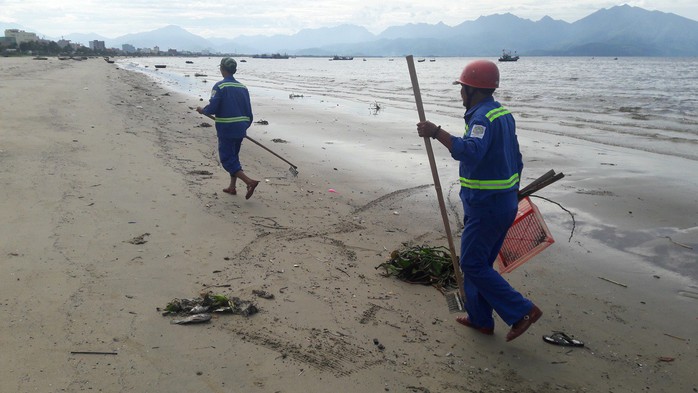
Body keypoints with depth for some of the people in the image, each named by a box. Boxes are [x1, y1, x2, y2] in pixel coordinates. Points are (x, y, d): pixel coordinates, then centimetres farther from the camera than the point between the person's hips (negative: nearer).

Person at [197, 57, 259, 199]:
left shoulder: (220, 86, -12)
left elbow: (212, 108, -16)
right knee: (234, 157, 20)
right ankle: (232, 187, 26)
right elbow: (249, 112, 8)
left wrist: (202, 110, 5)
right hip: (240, 129, 7)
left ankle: (249, 182, -15)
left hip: (226, 129, -6)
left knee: (227, 159, 0)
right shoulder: (242, 87, 6)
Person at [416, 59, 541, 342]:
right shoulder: (503, 114, 13)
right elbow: (516, 160, 21)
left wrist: (437, 132, -37)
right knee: (479, 262, 18)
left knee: (473, 264, -1)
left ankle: (521, 311, 2)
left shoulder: (483, 117, -19)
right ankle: (480, 318, 29)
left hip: (485, 207, -10)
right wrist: (511, 192, 30)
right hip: (505, 202, 10)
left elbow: (471, 152, -39)